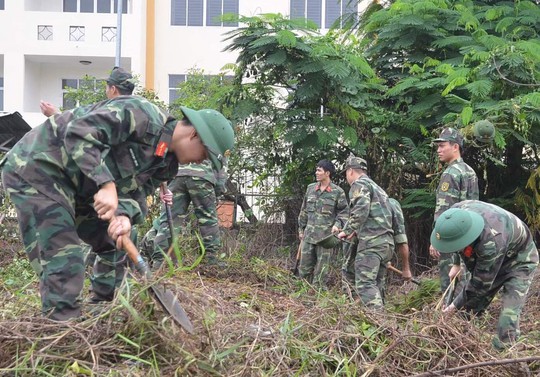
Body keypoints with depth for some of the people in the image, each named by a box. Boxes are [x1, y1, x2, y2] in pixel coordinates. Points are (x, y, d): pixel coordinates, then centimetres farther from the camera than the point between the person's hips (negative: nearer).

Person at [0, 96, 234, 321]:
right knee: (64, 264, -16)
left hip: (77, 189, 9)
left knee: (116, 247, 14)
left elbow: (135, 192, -5)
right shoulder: (141, 116, -25)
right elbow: (78, 133, -31)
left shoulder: (167, 164, 4)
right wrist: (106, 184, -37)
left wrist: (125, 214, -28)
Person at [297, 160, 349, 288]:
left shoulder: (338, 191, -4)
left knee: (322, 268, 0)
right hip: (309, 234, 4)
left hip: (326, 236, -4)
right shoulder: (311, 188, 9)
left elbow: (343, 212, 1)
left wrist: (338, 224, -16)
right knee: (304, 266, 7)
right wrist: (301, 229, 16)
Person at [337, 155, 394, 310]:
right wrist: (356, 231, 26)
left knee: (364, 284, -13)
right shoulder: (376, 187, 28)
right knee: (377, 284, 12)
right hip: (387, 242, 9)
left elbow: (360, 210, -17)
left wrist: (347, 230, -6)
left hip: (372, 242, -9)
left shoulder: (360, 184, -1)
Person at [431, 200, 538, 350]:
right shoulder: (457, 214, -26)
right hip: (486, 258, 7)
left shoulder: (491, 242, -45)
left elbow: (481, 284, -31)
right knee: (469, 311, 6)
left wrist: (457, 305, -18)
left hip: (518, 260, -7)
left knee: (508, 317, -19)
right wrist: (456, 263, 7)